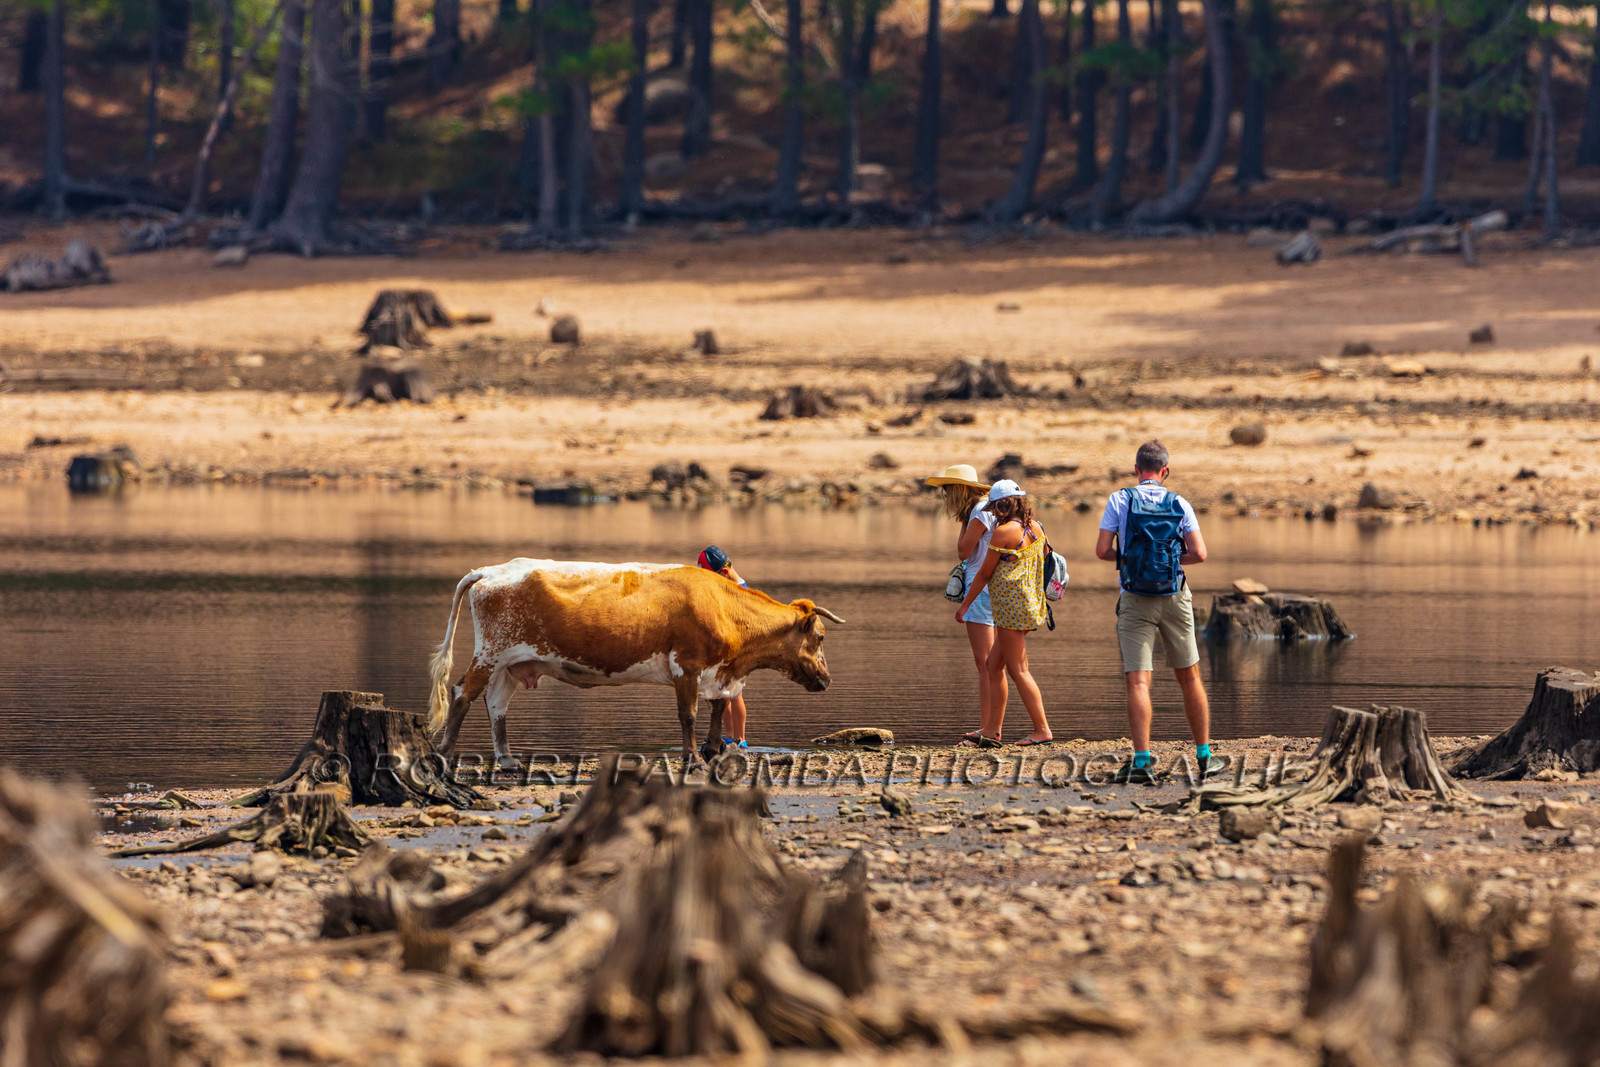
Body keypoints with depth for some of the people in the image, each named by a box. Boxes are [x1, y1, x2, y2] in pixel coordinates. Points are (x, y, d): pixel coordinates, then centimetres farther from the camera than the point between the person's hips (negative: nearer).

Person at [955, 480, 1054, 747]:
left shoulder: (1004, 532, -14)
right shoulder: (1036, 529, 9)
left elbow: (984, 573, -7)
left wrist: (965, 605, 3)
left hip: (1010, 605, -9)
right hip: (1031, 603, 9)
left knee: (1018, 669, -6)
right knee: (993, 665, 15)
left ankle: (1042, 729, -8)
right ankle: (993, 730, 17)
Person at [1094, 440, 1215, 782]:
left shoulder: (1120, 500, -3)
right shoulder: (1179, 504, 1)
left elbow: (1102, 550, -6)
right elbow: (1199, 553, -5)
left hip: (1135, 600, -2)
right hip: (1174, 598, 2)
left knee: (1138, 680, -8)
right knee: (1189, 676, 15)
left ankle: (1142, 760, -21)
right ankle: (1204, 754, 20)